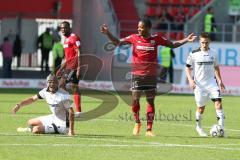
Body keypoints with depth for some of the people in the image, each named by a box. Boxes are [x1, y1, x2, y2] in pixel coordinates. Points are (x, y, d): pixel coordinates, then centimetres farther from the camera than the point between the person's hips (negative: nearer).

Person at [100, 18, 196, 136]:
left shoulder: (156, 39, 2)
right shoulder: (134, 38, 2)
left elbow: (173, 45, 11)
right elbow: (118, 42, 4)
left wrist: (186, 40, 2)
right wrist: (107, 34, -10)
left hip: (151, 75, 0)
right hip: (137, 74, 0)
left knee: (151, 102, 2)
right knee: (135, 100, -7)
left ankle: (149, 129, 8)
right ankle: (137, 122, 19)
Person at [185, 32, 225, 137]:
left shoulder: (213, 53, 5)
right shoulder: (194, 54, -4)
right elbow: (188, 67, 2)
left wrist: (219, 80, 12)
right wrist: (190, 80, -11)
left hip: (212, 83, 2)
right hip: (199, 84, -2)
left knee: (218, 102, -15)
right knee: (201, 107, 4)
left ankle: (221, 127, -16)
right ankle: (198, 127, 28)